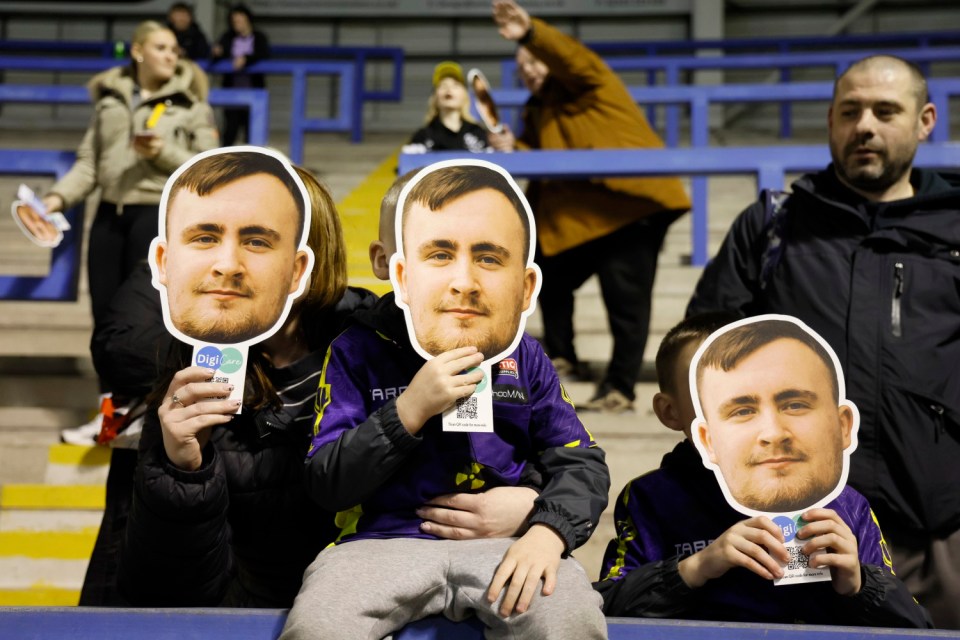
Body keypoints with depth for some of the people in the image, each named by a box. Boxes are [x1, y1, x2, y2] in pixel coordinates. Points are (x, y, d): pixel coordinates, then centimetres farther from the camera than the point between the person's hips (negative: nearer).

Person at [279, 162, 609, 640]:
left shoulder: (522, 356, 11)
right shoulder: (358, 351, 4)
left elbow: (582, 462, 8)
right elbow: (324, 484, -2)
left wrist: (549, 531, -14)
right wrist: (410, 411, -15)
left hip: (503, 544, 1)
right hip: (384, 539, -1)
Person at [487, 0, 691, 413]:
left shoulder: (584, 83, -2)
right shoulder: (536, 111, 19)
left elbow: (571, 57, -24)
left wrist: (530, 33, -42)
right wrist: (513, 149, -9)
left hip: (632, 202, -9)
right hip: (576, 215, 9)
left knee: (625, 294, -11)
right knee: (552, 277, 17)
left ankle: (620, 388, -4)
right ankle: (562, 357, 36)